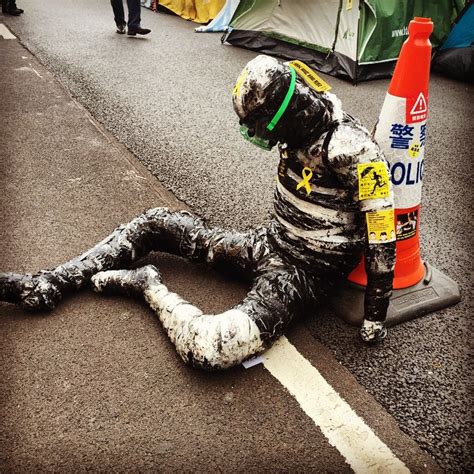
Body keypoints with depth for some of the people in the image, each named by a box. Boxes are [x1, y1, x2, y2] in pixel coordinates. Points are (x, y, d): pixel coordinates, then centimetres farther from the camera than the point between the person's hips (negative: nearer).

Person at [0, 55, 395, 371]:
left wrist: (375, 316, -14)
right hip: (269, 243, 8)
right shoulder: (302, 130, -1)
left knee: (207, 348, -34)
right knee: (155, 222, 8)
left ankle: (149, 286, -5)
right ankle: (44, 288, 10)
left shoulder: (351, 150, -26)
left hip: (305, 272, -8)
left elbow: (382, 234, -21)